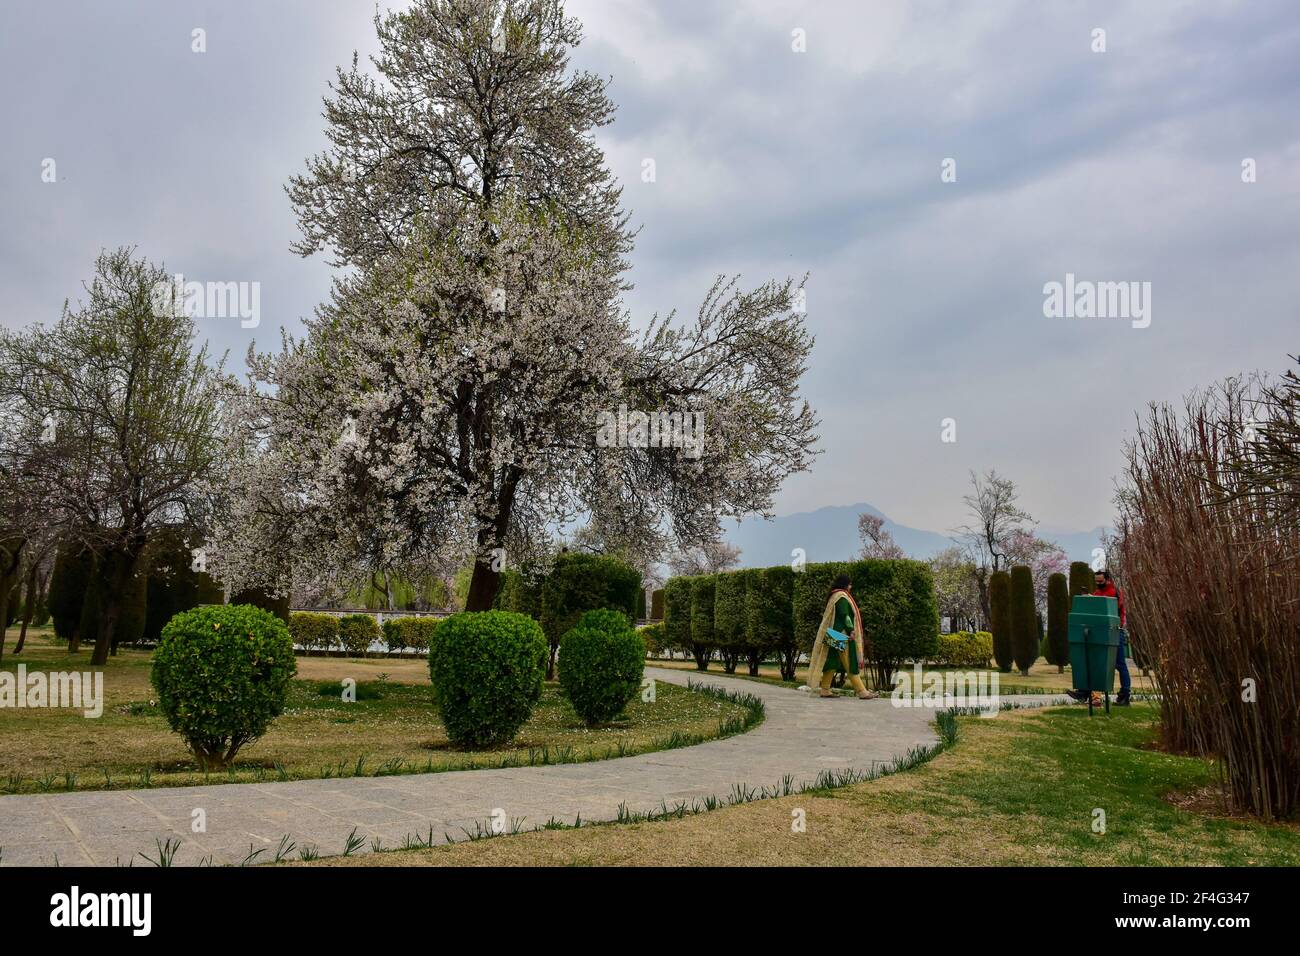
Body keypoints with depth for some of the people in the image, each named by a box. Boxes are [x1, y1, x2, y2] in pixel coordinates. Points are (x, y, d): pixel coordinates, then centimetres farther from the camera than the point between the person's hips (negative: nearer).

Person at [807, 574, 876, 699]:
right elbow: (844, 615, -20)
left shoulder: (835, 596, 20)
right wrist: (851, 630, -25)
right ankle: (862, 691, -8)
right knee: (850, 663, -9)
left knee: (832, 662, 7)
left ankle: (825, 690, 5)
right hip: (843, 634, -10)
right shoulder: (841, 596, -10)